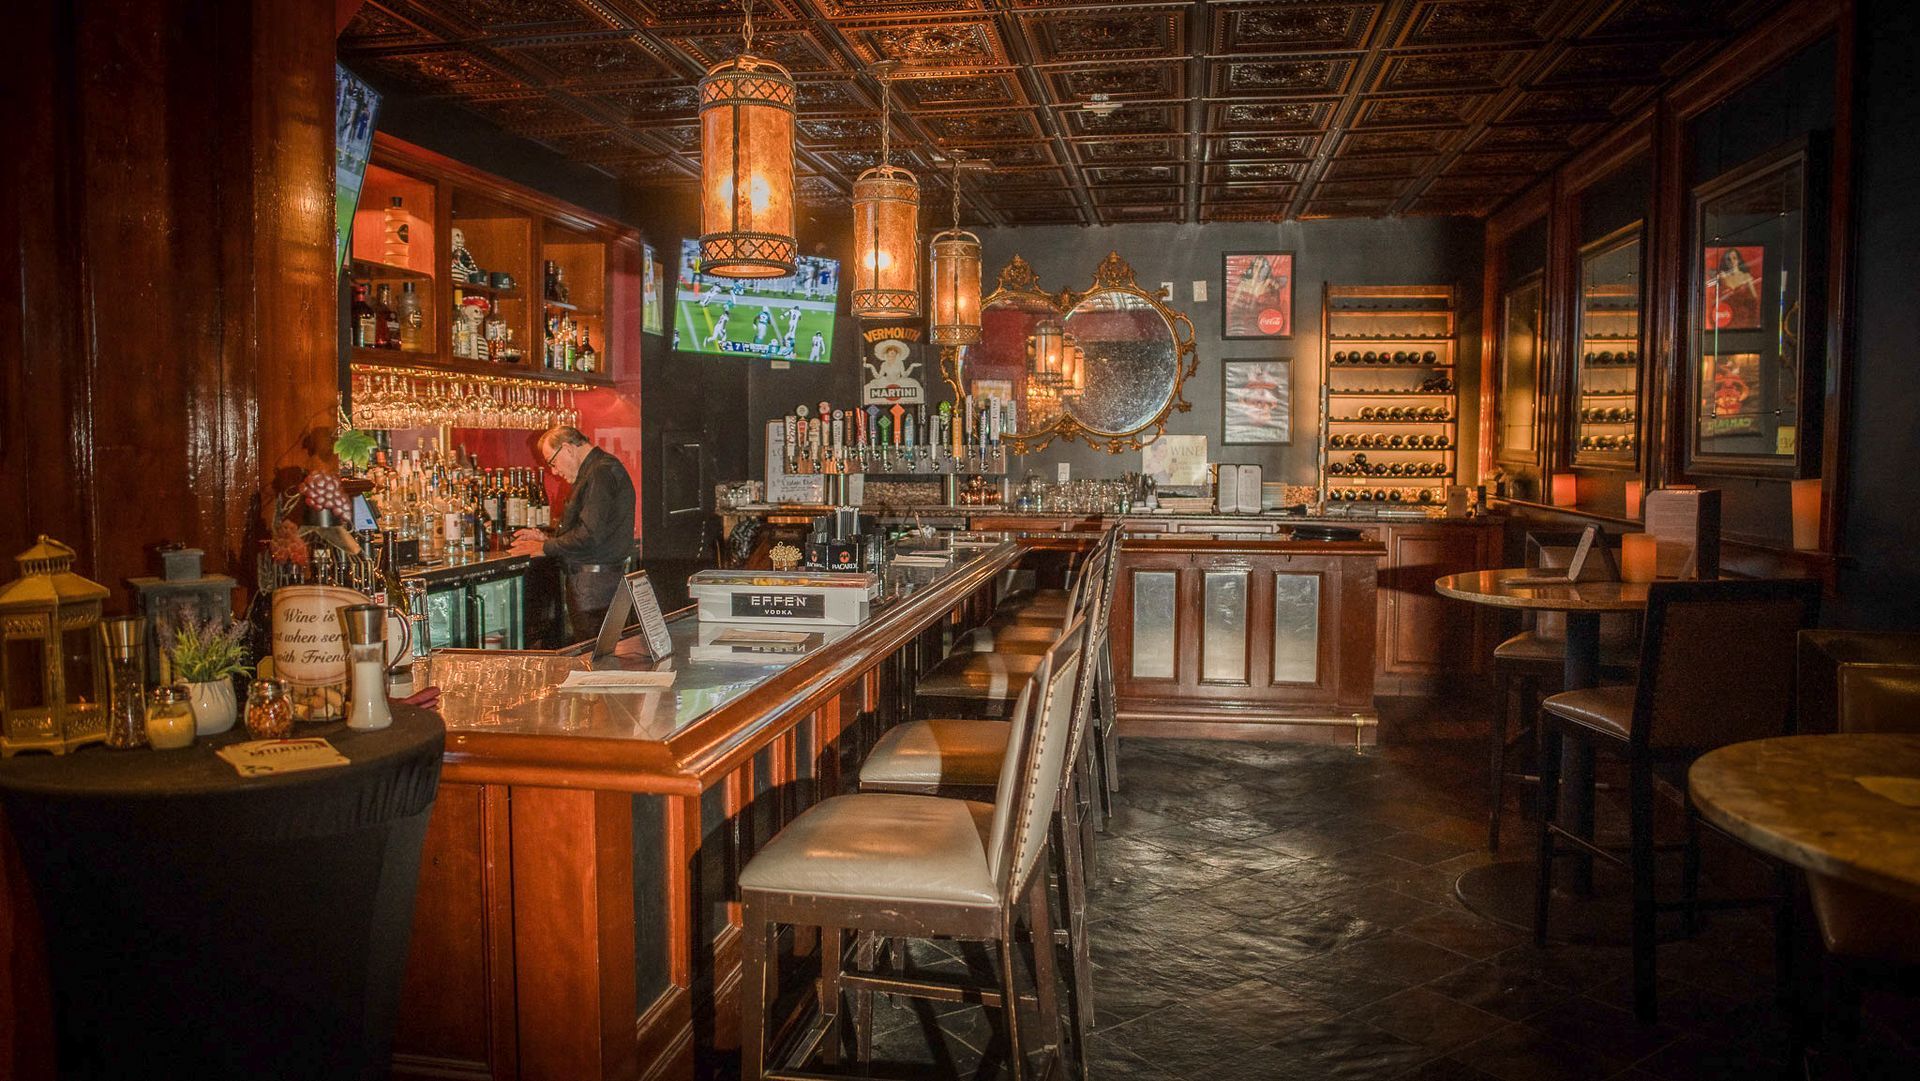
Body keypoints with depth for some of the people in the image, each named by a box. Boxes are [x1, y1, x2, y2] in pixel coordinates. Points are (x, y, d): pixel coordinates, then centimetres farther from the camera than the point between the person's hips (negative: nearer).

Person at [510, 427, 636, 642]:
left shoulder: (602, 472, -15)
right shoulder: (595, 470, 19)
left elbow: (590, 535, -22)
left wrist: (546, 548, -10)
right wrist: (546, 536, 16)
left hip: (595, 582, -10)